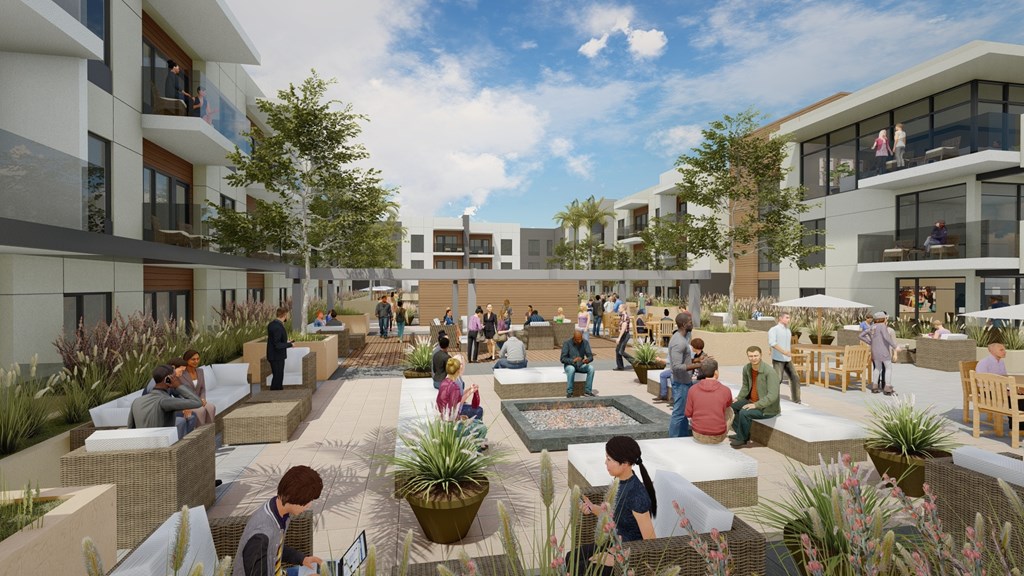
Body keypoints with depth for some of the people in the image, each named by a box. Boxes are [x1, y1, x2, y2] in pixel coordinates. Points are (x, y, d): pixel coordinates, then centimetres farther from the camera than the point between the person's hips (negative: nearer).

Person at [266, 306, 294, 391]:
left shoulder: (272, 324, 7)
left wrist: (286, 342, 17)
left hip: (275, 355, 10)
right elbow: (277, 345, -26)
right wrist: (290, 344, -15)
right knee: (277, 378, -2)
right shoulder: (278, 327, -24)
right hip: (277, 356, -10)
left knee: (279, 377, 18)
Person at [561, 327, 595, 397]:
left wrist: (588, 360, -33)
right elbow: (563, 359, -18)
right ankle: (569, 392, -27)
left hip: (580, 365, 3)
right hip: (569, 365, -3)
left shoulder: (585, 342, -6)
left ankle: (587, 391, -19)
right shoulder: (567, 343, -15)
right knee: (571, 369, -37)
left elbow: (590, 356, -9)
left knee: (591, 368, -25)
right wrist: (573, 360, -35)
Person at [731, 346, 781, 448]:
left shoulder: (770, 372, -24)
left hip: (767, 407, -8)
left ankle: (742, 439, -5)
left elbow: (772, 396, -27)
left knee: (744, 413, -29)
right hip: (751, 401, 8)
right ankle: (744, 435, 6)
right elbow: (745, 386, 13)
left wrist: (756, 405, -31)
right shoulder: (746, 368, -2)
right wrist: (737, 399, -1)